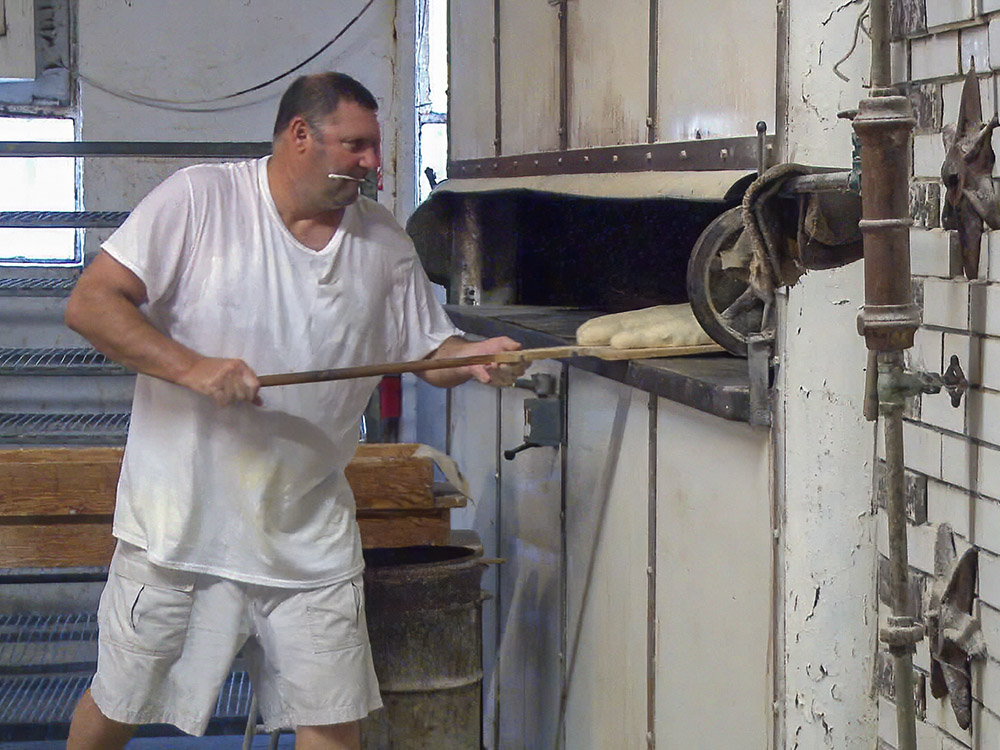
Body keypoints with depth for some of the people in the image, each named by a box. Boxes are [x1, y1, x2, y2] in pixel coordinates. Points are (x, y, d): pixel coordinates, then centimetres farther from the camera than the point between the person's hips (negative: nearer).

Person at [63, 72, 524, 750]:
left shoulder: (385, 242, 5)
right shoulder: (199, 199, -9)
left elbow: (431, 351, 11)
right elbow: (90, 304, -13)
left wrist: (475, 358, -12)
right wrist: (192, 367, -25)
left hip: (310, 537, 3)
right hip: (181, 526, -3)